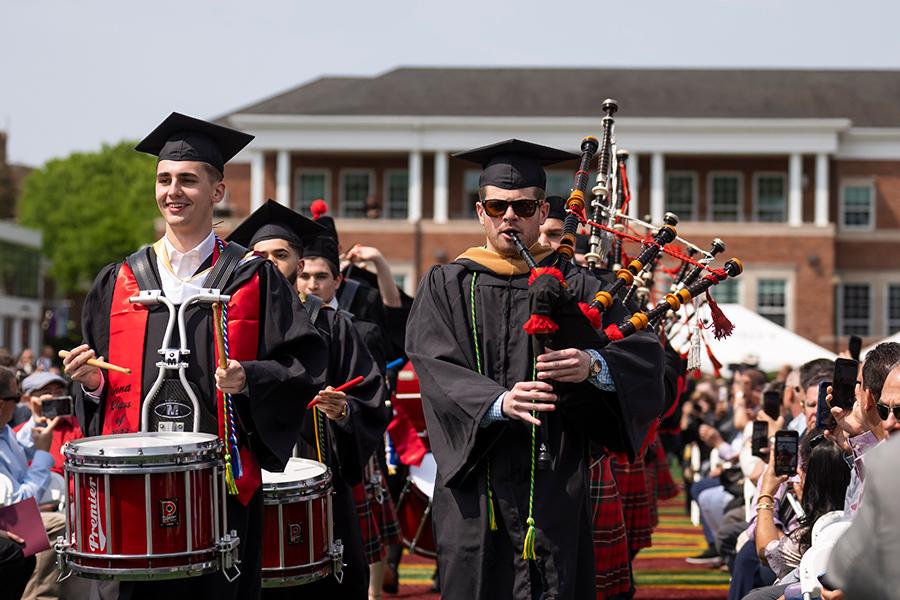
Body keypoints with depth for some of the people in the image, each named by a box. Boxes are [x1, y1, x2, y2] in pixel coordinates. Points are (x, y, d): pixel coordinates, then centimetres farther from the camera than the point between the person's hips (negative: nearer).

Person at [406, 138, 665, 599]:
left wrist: (594, 366, -21)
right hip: (475, 483, 0)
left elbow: (644, 351, 1)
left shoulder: (572, 285, 9)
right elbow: (434, 368, -5)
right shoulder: (446, 287, 9)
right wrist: (498, 402, -23)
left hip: (552, 483, 0)